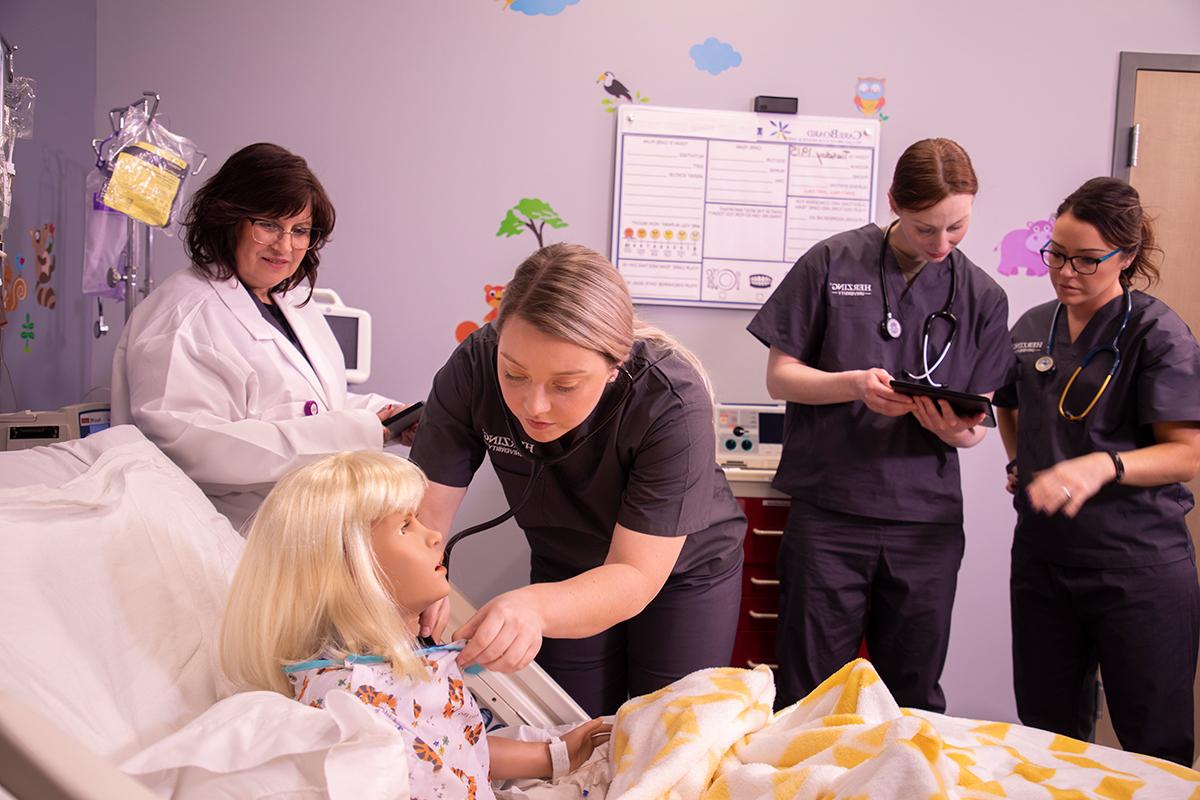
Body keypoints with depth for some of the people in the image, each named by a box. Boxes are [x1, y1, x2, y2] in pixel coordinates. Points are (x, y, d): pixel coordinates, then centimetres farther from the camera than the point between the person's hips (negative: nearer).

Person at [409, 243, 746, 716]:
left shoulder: (672, 400, -36)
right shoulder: (473, 368, -28)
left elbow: (636, 576, -36)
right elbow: (425, 508, -26)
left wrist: (535, 607, -54)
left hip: (682, 571, -2)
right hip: (566, 568, 2)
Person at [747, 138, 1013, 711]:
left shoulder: (982, 297, 7)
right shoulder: (833, 263, 0)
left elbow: (976, 423, 10)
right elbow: (781, 377, 1)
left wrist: (957, 429, -14)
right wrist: (853, 384, -17)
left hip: (927, 519, 3)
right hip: (829, 511, -2)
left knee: (914, 701, 12)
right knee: (810, 695, 5)